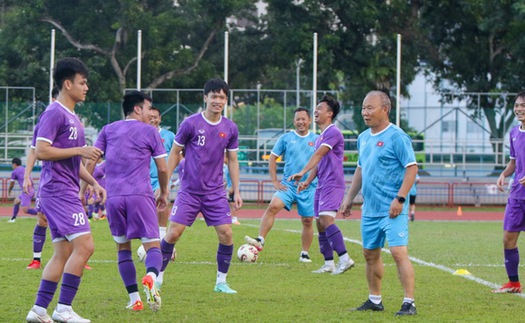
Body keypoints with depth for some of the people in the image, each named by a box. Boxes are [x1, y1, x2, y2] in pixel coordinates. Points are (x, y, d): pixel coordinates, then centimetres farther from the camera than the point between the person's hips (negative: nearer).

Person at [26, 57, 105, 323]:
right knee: (84, 245, -15)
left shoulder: (73, 118, 20)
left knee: (63, 253, 8)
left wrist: (93, 183, 17)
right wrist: (80, 150, -18)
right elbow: (41, 152, -19)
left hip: (66, 192, 10)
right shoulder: (54, 114, -10)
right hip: (57, 189, -10)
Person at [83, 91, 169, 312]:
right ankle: (150, 278, -37)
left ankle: (134, 299, 8)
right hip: (141, 195, -3)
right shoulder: (150, 132, 8)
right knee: (152, 245, -4)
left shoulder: (108, 130, 16)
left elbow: (90, 162, 7)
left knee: (123, 247, 16)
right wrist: (164, 194, 21)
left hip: (113, 197, 3)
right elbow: (162, 168, 7)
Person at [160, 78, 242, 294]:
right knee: (173, 233, -7)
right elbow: (175, 153, 2)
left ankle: (221, 282, 8)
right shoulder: (190, 124, -6)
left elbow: (232, 160, 12)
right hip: (189, 191, -2)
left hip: (215, 192, 2)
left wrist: (236, 191, 7)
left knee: (226, 234, -7)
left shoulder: (230, 128, 3)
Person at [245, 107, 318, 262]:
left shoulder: (317, 140, 5)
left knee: (307, 221, 3)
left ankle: (305, 254, 16)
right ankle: (260, 240, -27)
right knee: (273, 206, -23)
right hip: (288, 185, -1)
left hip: (309, 187, 1)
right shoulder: (286, 138, 3)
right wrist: (274, 181, 0)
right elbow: (273, 158, 8)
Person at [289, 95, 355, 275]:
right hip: (322, 185, 10)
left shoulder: (333, 132, -10)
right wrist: (307, 182, 13)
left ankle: (345, 259, -24)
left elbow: (318, 154, -20)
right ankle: (329, 264, 10)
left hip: (332, 184, -10)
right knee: (319, 223, 7)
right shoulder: (320, 137, 21)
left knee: (326, 219, -21)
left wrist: (302, 173, -27)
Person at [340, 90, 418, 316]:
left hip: (392, 210, -8)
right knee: (370, 253, 13)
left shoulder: (397, 137, -11)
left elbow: (412, 168, -14)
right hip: (370, 209, 8)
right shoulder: (363, 138, 13)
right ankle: (375, 300, 25)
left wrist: (399, 199, -20)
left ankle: (409, 303, -9)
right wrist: (349, 198, 20)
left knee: (399, 252, -13)